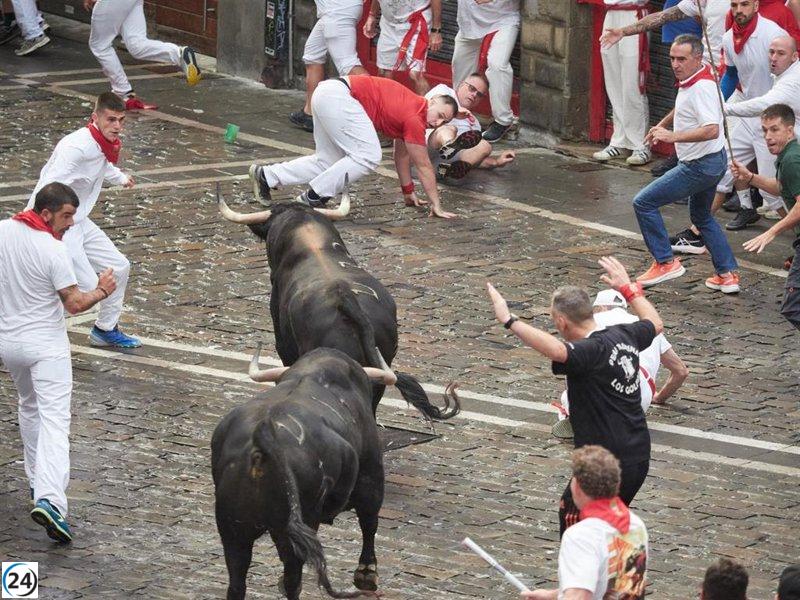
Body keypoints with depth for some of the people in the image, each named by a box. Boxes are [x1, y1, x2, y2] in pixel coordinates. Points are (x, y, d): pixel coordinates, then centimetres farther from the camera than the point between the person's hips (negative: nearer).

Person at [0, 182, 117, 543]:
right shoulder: (52, 250, -19)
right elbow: (74, 303, -15)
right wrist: (102, 291, -1)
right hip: (45, 344, -6)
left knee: (29, 408, 28)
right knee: (54, 419, -11)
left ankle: (38, 481, 36)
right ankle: (49, 499, -26)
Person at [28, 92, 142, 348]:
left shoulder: (104, 144, 3)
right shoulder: (77, 147, -28)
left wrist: (121, 178, 50)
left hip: (79, 222, 10)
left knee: (119, 267, 15)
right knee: (88, 287, -13)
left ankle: (106, 329, 36)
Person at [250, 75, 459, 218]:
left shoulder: (414, 108, 16)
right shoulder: (415, 118, -12)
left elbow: (402, 154, 28)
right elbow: (424, 166, -6)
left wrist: (408, 192, 32)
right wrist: (436, 206, 0)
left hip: (326, 93, 10)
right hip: (338, 96, -10)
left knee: (327, 162, 17)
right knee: (368, 157, -12)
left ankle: (266, 175, 18)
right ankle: (313, 197, -9)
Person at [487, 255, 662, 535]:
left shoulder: (591, 352, -22)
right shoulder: (624, 336, 4)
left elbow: (557, 350, -44)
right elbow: (655, 323, 27)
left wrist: (509, 321, -43)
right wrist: (628, 288, 37)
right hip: (639, 457, 9)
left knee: (571, 516, 3)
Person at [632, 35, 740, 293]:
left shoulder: (701, 88, -26)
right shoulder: (690, 81, 6)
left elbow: (711, 130, -37)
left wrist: (674, 136, -37)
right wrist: (661, 125, 36)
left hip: (700, 166, -11)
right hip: (711, 162, 11)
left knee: (644, 202, -6)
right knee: (702, 216, 26)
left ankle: (665, 262, -2)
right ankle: (728, 275, 24)